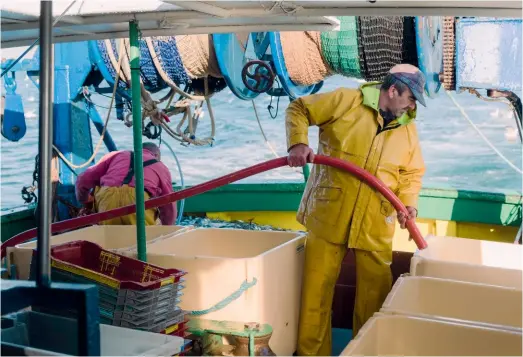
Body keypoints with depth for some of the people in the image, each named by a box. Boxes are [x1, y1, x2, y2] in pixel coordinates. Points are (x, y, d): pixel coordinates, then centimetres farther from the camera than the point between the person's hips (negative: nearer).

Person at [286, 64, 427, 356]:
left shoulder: (408, 128, 9)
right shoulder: (346, 101, -5)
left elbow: (413, 172, 15)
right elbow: (298, 109, 1)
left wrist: (409, 203, -4)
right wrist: (298, 143, -16)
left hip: (376, 224, 3)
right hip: (328, 215, -3)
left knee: (376, 290, 7)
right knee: (317, 287, 2)